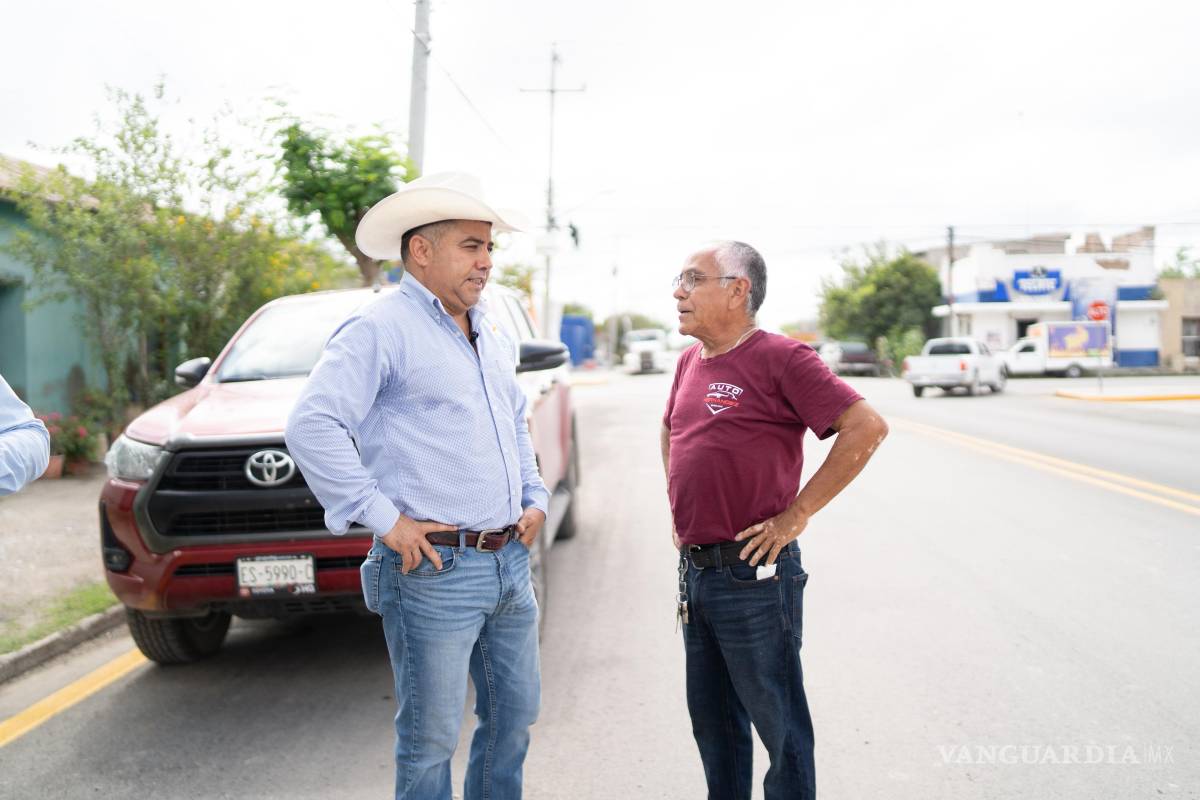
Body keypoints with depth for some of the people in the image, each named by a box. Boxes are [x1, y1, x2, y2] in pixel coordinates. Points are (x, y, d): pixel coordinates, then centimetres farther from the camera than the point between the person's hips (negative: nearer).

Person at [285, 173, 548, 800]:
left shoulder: (490, 337, 16)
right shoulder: (380, 330, -11)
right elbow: (311, 427, -20)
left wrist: (535, 497, 16)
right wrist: (384, 518, -20)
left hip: (510, 563, 8)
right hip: (435, 571, -8)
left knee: (515, 715, 17)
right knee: (431, 738, 3)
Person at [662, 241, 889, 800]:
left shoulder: (779, 359, -13)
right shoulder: (690, 362, 11)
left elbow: (867, 427, -21)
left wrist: (796, 514, -18)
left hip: (752, 574, -8)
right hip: (693, 570, 8)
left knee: (779, 722, 3)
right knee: (712, 722, 18)